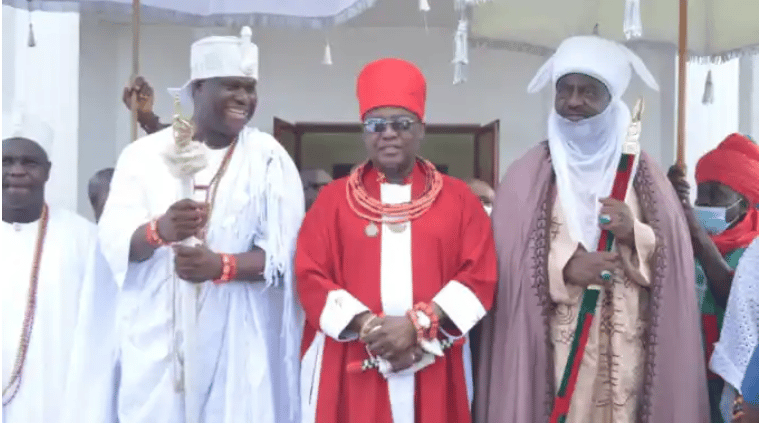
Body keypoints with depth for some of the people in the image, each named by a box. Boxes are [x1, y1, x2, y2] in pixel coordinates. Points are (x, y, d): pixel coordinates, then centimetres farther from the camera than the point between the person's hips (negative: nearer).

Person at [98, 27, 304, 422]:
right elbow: (113, 241, -4)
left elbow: (284, 252, -5)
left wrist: (221, 266, -23)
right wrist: (158, 231, -25)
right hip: (156, 338, 1)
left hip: (238, 343, 0)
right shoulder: (144, 153, 3)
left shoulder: (269, 157, 1)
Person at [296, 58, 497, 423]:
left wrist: (418, 325, -13)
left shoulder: (458, 198, 8)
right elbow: (310, 277, 0)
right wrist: (368, 328, -13)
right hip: (351, 369, 0)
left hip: (434, 369, 0)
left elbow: (480, 275, 0)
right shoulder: (333, 198, 7)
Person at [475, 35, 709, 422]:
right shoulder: (529, 173, 3)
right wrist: (564, 266, -17)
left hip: (626, 348, 2)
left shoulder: (641, 171, 8)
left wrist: (634, 235, -13)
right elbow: (507, 260, -3)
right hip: (551, 347, -1)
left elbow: (673, 257, 5)